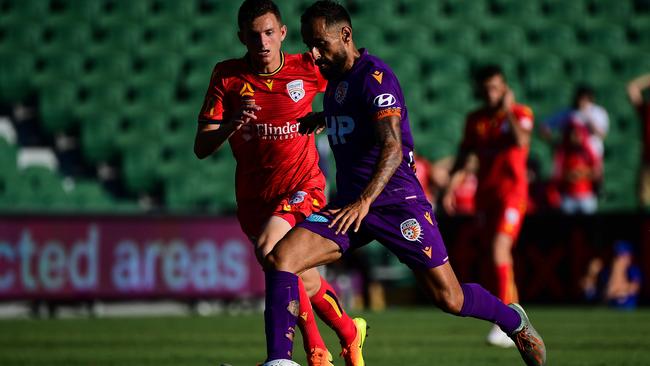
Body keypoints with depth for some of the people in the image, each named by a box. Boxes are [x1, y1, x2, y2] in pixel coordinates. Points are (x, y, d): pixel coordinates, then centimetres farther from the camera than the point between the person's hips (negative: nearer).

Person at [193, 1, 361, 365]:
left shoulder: (307, 69, -8)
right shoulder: (227, 76, -6)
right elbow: (202, 147, -10)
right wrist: (232, 125, -28)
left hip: (303, 188, -3)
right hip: (254, 195, 3)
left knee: (270, 248, -28)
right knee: (308, 284, 8)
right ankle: (348, 332, 36)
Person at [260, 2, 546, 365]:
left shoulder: (374, 76, -13)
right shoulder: (336, 77, 13)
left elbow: (393, 147, -24)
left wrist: (365, 201, -35)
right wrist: (321, 118, 28)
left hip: (397, 202, -7)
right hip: (349, 203, 7)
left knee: (449, 298, -3)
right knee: (280, 258, -16)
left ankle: (515, 321, 27)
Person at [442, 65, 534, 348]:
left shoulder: (520, 114, -2)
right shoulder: (475, 120, 12)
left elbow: (521, 142, -22)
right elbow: (463, 156, 15)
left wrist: (508, 112, -18)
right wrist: (451, 188, 6)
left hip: (511, 191, -5)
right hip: (485, 194, 5)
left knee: (500, 248, -21)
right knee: (500, 255, 8)